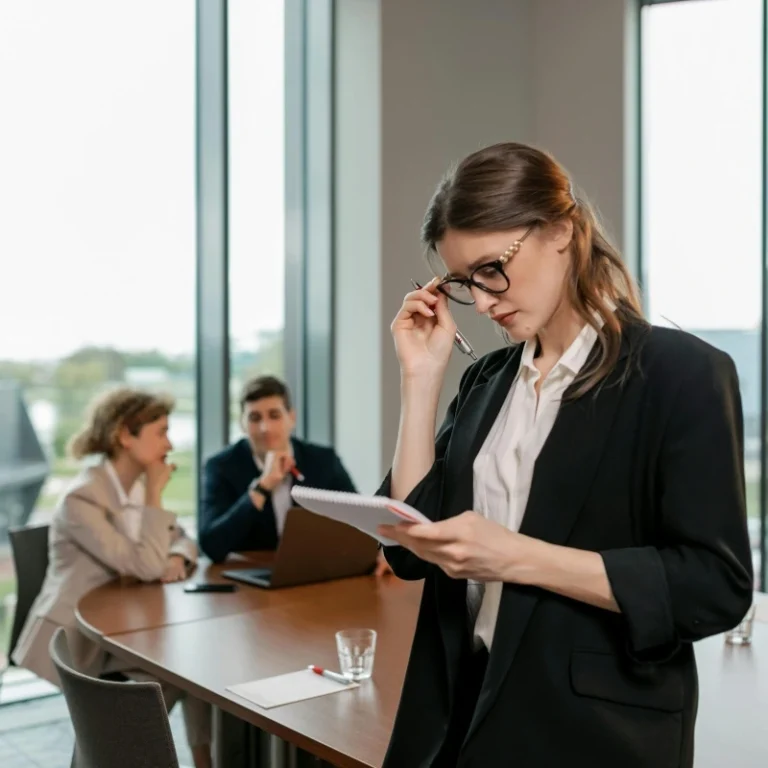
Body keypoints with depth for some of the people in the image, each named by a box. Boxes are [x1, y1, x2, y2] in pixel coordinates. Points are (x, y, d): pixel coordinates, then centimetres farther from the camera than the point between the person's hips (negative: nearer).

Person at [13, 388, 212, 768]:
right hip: (77, 637, -7)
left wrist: (176, 559, -14)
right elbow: (146, 566, -27)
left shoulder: (139, 485, 3)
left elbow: (181, 538, 9)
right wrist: (155, 493, -21)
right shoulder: (82, 499, -23)